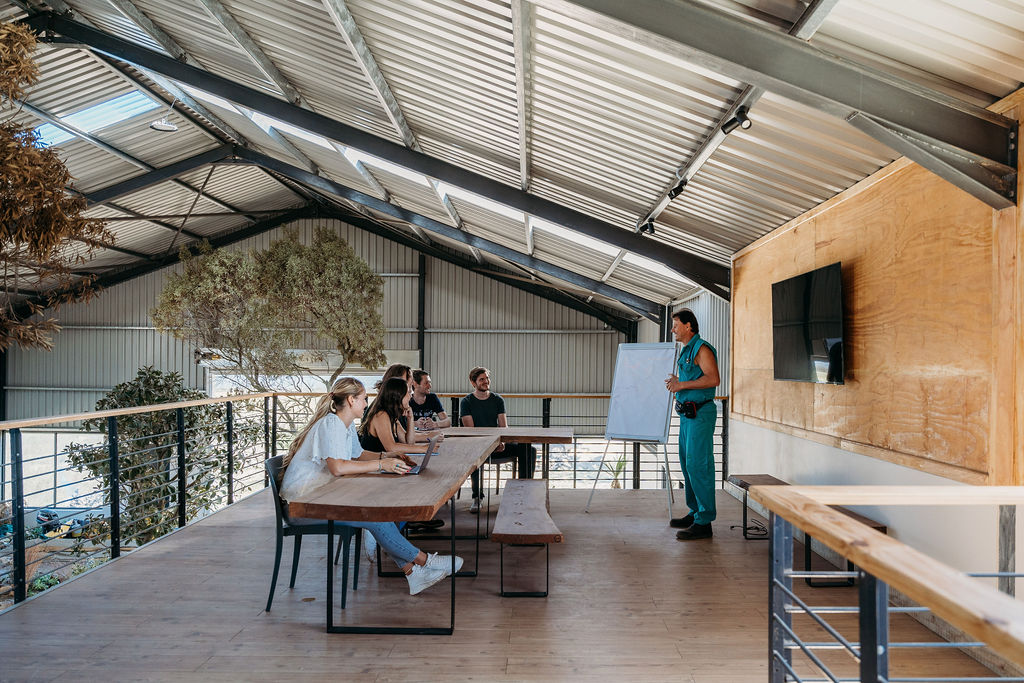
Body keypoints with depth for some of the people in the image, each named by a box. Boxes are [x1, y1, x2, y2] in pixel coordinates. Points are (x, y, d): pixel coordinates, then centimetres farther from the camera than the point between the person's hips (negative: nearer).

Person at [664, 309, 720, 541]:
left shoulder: (702, 349, -12)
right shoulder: (686, 350, 19)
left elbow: (713, 379, -23)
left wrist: (683, 384, -20)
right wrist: (676, 381, 11)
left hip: (700, 414, -10)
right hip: (687, 414, 10)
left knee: (697, 466, -9)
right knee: (687, 463, 14)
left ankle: (704, 523, -4)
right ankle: (695, 512, 25)